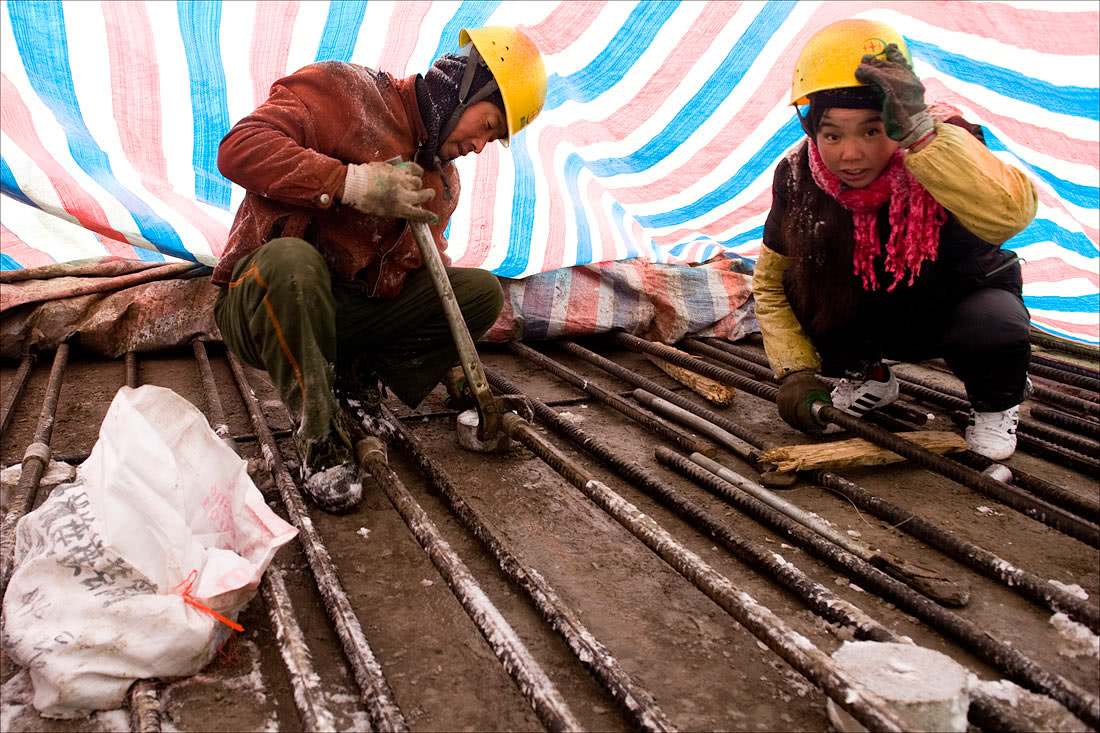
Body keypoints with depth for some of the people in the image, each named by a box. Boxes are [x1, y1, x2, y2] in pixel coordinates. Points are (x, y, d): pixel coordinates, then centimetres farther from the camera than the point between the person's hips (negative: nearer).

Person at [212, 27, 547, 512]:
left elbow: (431, 276, 18)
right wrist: (353, 182, -25)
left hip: (348, 314, 6)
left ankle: (353, 376, -3)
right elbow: (240, 149, -20)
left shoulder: (443, 182, 14)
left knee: (482, 292, -5)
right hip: (263, 299, -6)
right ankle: (319, 437, -22)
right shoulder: (344, 91, -8)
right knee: (291, 259, -41)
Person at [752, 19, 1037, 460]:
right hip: (874, 318, 3)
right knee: (799, 287, -23)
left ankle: (995, 405, 2)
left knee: (997, 326, -35)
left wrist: (919, 134, -60)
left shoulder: (944, 147, -30)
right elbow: (770, 282, -9)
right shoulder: (799, 179, -20)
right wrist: (795, 372, -18)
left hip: (960, 304, -3)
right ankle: (867, 377, 8)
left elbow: (1010, 212, -53)